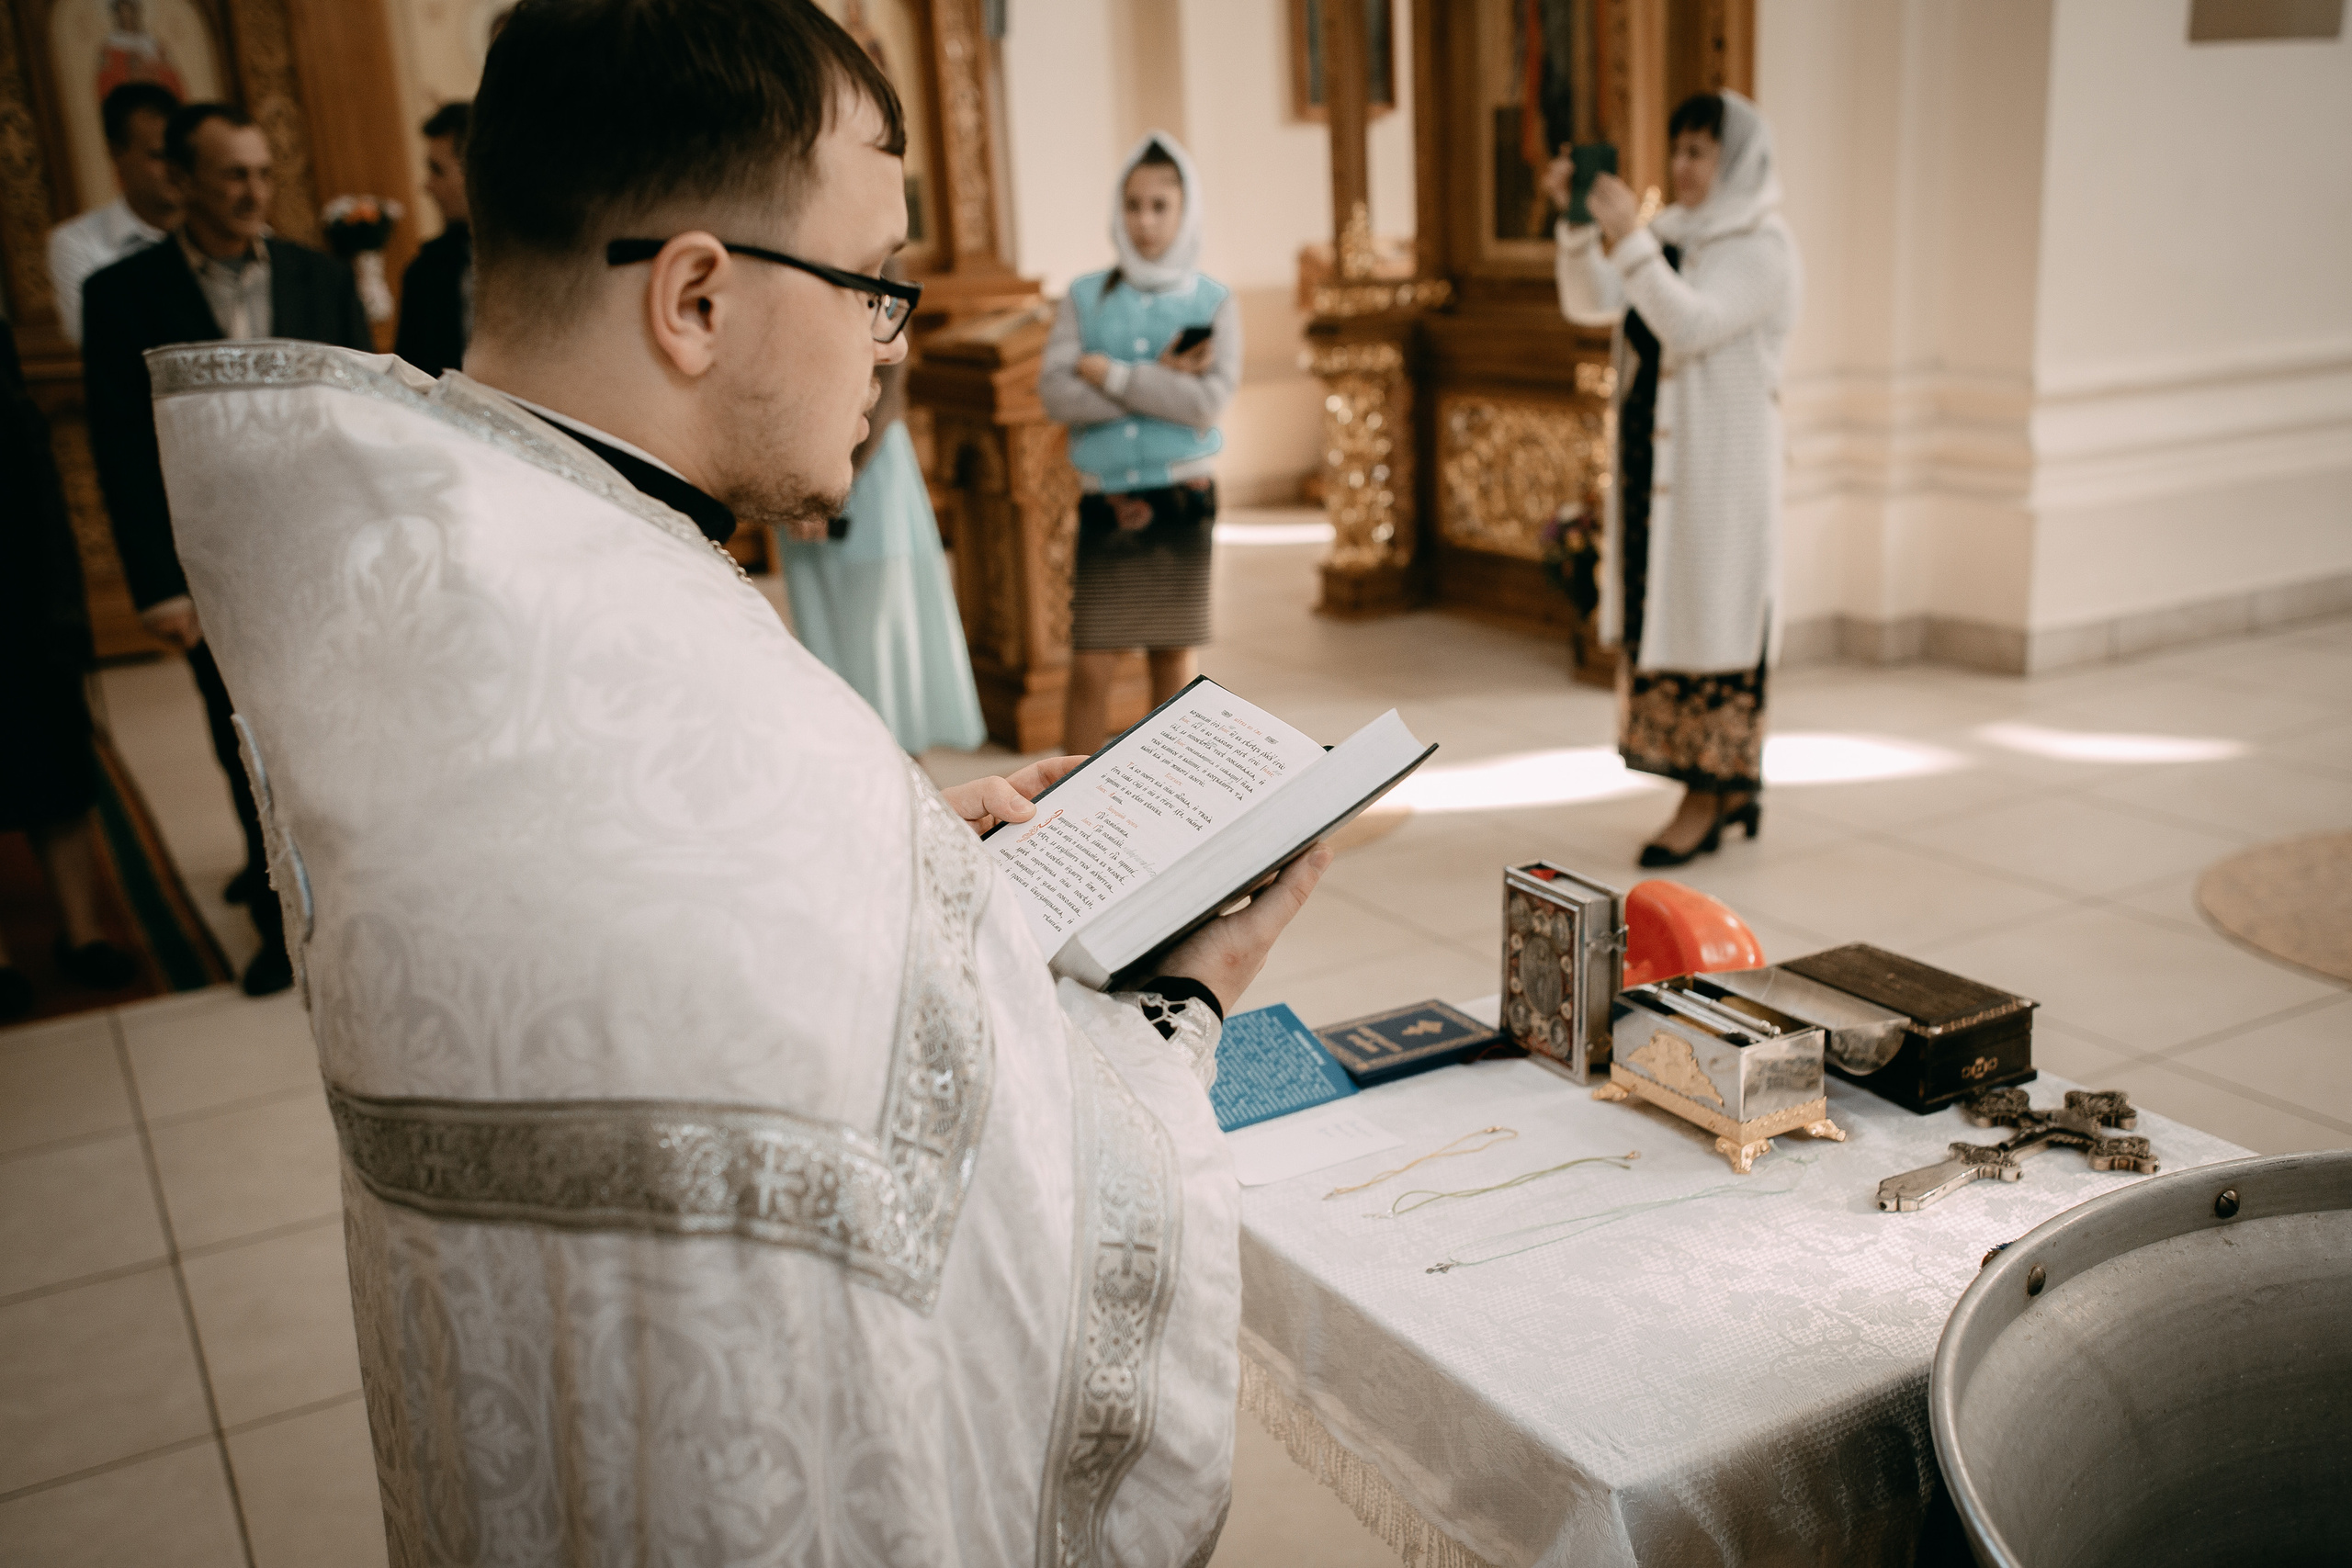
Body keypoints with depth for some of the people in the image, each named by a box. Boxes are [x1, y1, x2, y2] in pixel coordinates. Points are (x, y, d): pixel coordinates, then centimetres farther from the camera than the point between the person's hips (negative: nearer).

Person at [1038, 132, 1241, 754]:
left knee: (1173, 655, 8)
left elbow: (1207, 404, -13)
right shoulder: (1085, 298, 4)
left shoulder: (1214, 303, 1)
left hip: (1181, 498, 0)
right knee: (1090, 665, -2)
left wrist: (1110, 374, -12)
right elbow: (1056, 393, -10)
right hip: (1106, 500, 0)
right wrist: (1159, 382, -14)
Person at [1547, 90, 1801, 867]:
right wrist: (1580, 220, -10)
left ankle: (1708, 800, 4)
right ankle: (1735, 787, 19)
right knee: (1663, 614, 9)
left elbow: (1691, 325, -23)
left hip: (1721, 462, -8)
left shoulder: (1764, 250, -9)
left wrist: (1629, 237, -28)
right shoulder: (1673, 236, 13)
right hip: (1656, 456, 8)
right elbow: (1589, 304, 3)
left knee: (1709, 617, -4)